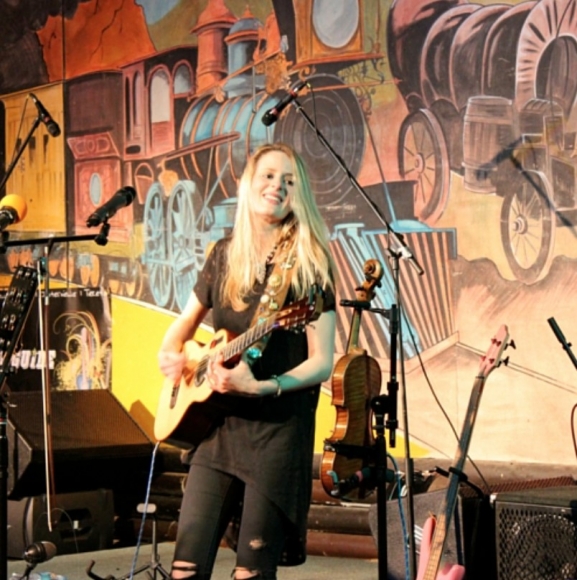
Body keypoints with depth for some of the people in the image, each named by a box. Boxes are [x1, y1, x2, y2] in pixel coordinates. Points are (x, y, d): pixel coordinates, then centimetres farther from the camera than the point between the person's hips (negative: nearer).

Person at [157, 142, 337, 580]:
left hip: (279, 428, -4)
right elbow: (188, 319, 22)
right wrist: (170, 353, 2)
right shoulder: (225, 255, 8)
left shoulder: (308, 262, -7)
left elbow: (322, 363, -11)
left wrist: (262, 387, -24)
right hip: (216, 424, 5)